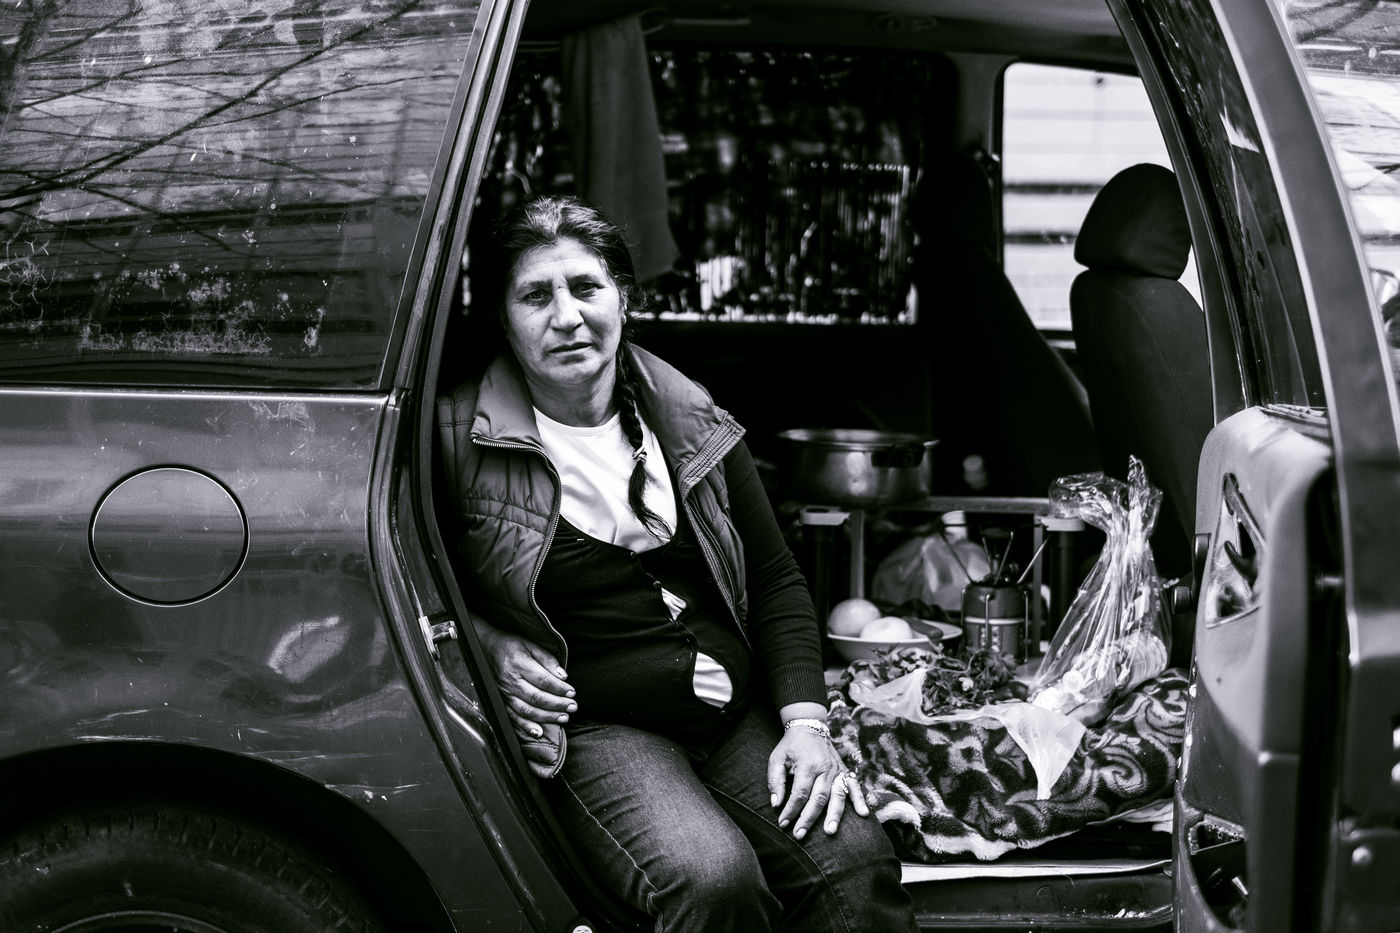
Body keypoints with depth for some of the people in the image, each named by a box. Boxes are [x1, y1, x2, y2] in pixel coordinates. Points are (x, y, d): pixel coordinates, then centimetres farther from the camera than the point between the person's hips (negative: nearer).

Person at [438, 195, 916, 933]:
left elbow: (776, 579, 14)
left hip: (742, 718, 4)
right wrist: (489, 646, -10)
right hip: (596, 729, -3)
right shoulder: (463, 442, -2)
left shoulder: (692, 422, 11)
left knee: (857, 861, -24)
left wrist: (805, 721, 1)